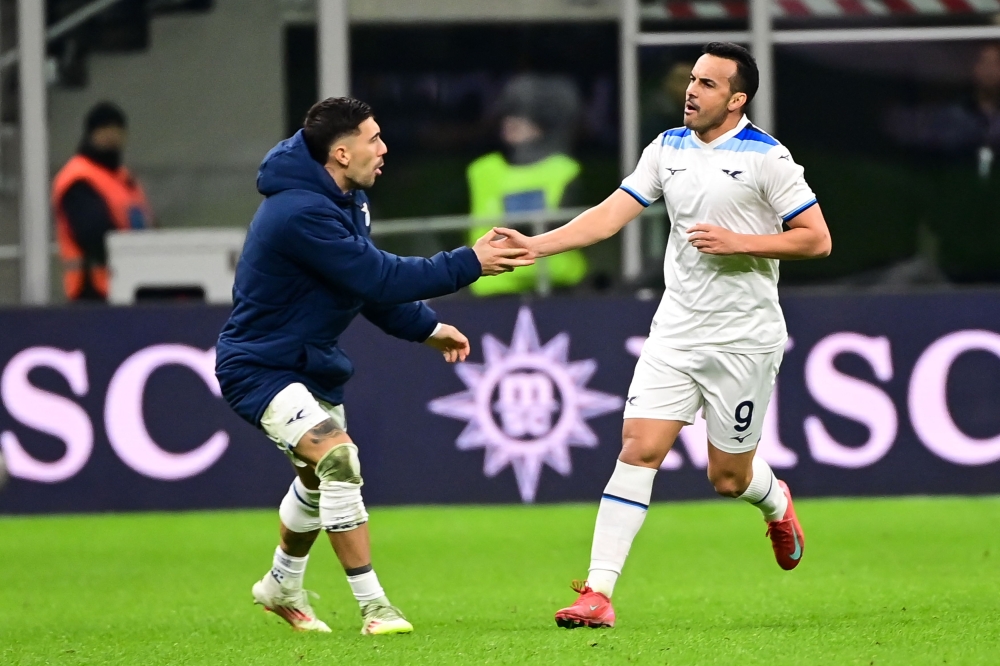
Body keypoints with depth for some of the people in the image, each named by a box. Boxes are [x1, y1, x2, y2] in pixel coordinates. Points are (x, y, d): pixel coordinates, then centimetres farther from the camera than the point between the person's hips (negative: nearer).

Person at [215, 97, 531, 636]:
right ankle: (372, 606, -23)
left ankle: (282, 587, 47)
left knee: (319, 479, 23)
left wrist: (426, 328, 9)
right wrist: (468, 264, -25)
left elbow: (369, 281, 16)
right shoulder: (301, 214, -30)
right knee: (339, 459, -26)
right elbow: (378, 278, -30)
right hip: (259, 367, -11)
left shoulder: (343, 199, 3)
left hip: (309, 363, 11)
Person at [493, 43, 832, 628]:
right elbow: (611, 215, 3)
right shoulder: (668, 149, 6)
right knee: (638, 449, -10)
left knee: (728, 478, 5)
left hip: (744, 338, -4)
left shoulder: (766, 157, -10)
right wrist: (535, 245, -8)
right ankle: (599, 592, -12)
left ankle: (776, 503, 43)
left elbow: (817, 239, -9)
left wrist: (738, 242, -18)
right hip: (676, 332, 4)